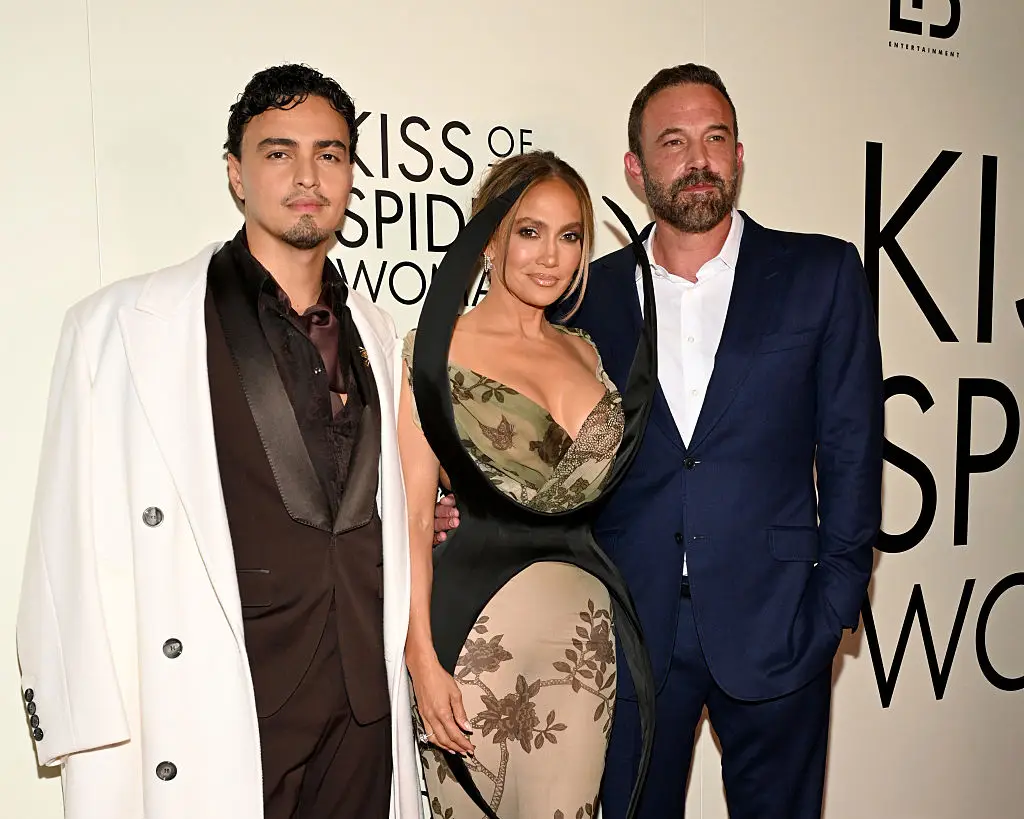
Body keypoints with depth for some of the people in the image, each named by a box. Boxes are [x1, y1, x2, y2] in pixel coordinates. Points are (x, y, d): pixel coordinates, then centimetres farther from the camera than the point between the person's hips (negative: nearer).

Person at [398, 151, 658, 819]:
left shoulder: (585, 351, 11)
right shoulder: (438, 348, -6)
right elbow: (414, 516, -8)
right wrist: (423, 658, -12)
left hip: (585, 632, 5)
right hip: (478, 630, -4)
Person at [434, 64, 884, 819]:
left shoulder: (822, 274, 1)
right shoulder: (591, 293, 5)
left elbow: (851, 447, 1)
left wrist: (835, 601, -4)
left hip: (772, 628, -1)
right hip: (632, 630, 1)